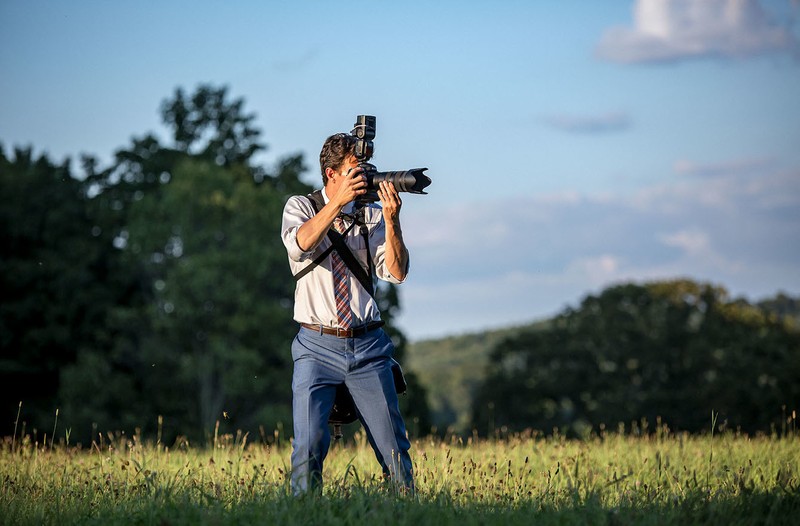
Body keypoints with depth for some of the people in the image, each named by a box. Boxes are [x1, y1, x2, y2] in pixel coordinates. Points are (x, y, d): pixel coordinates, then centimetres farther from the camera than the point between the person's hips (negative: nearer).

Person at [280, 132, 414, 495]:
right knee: (309, 445, -13)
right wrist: (338, 201, -27)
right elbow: (300, 245, -19)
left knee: (393, 444, 0)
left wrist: (391, 220, -18)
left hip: (368, 346, 2)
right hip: (318, 346, -2)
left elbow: (396, 273, -5)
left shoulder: (372, 215, 7)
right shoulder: (300, 207, 4)